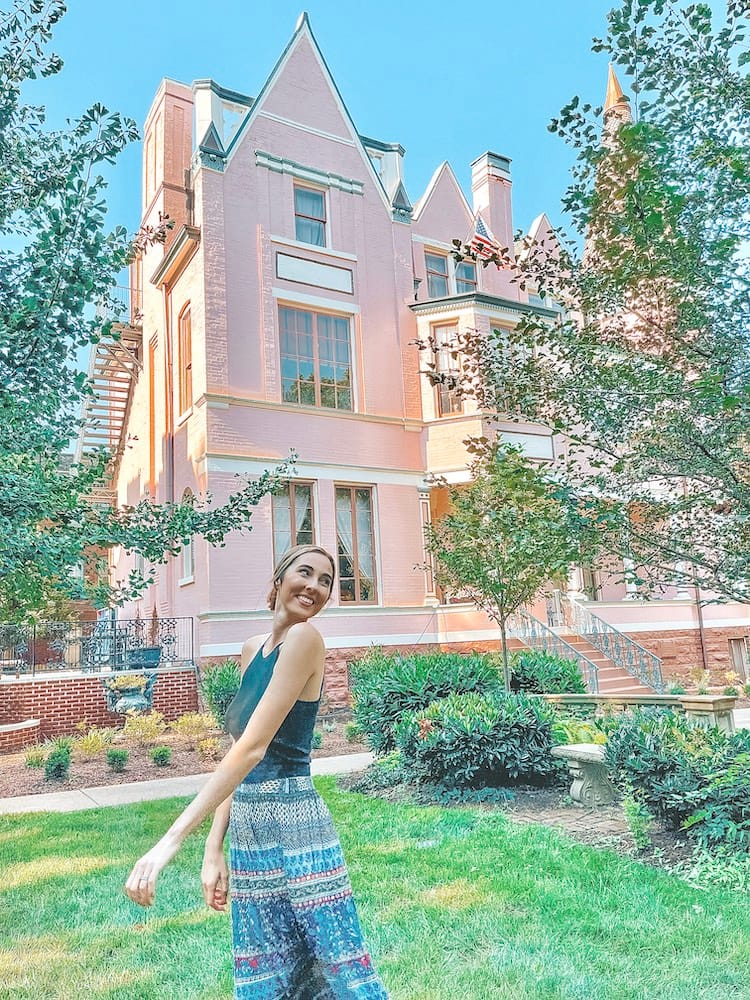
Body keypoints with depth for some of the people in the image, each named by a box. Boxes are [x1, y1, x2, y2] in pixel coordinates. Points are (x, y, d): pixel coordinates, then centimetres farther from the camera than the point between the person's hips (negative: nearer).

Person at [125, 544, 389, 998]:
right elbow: (241, 757, 11)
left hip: (294, 828, -8)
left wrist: (172, 839, -21)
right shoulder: (253, 649, 9)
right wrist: (214, 847, 7)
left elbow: (253, 747, -21)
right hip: (247, 834, 8)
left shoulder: (304, 638, -15)